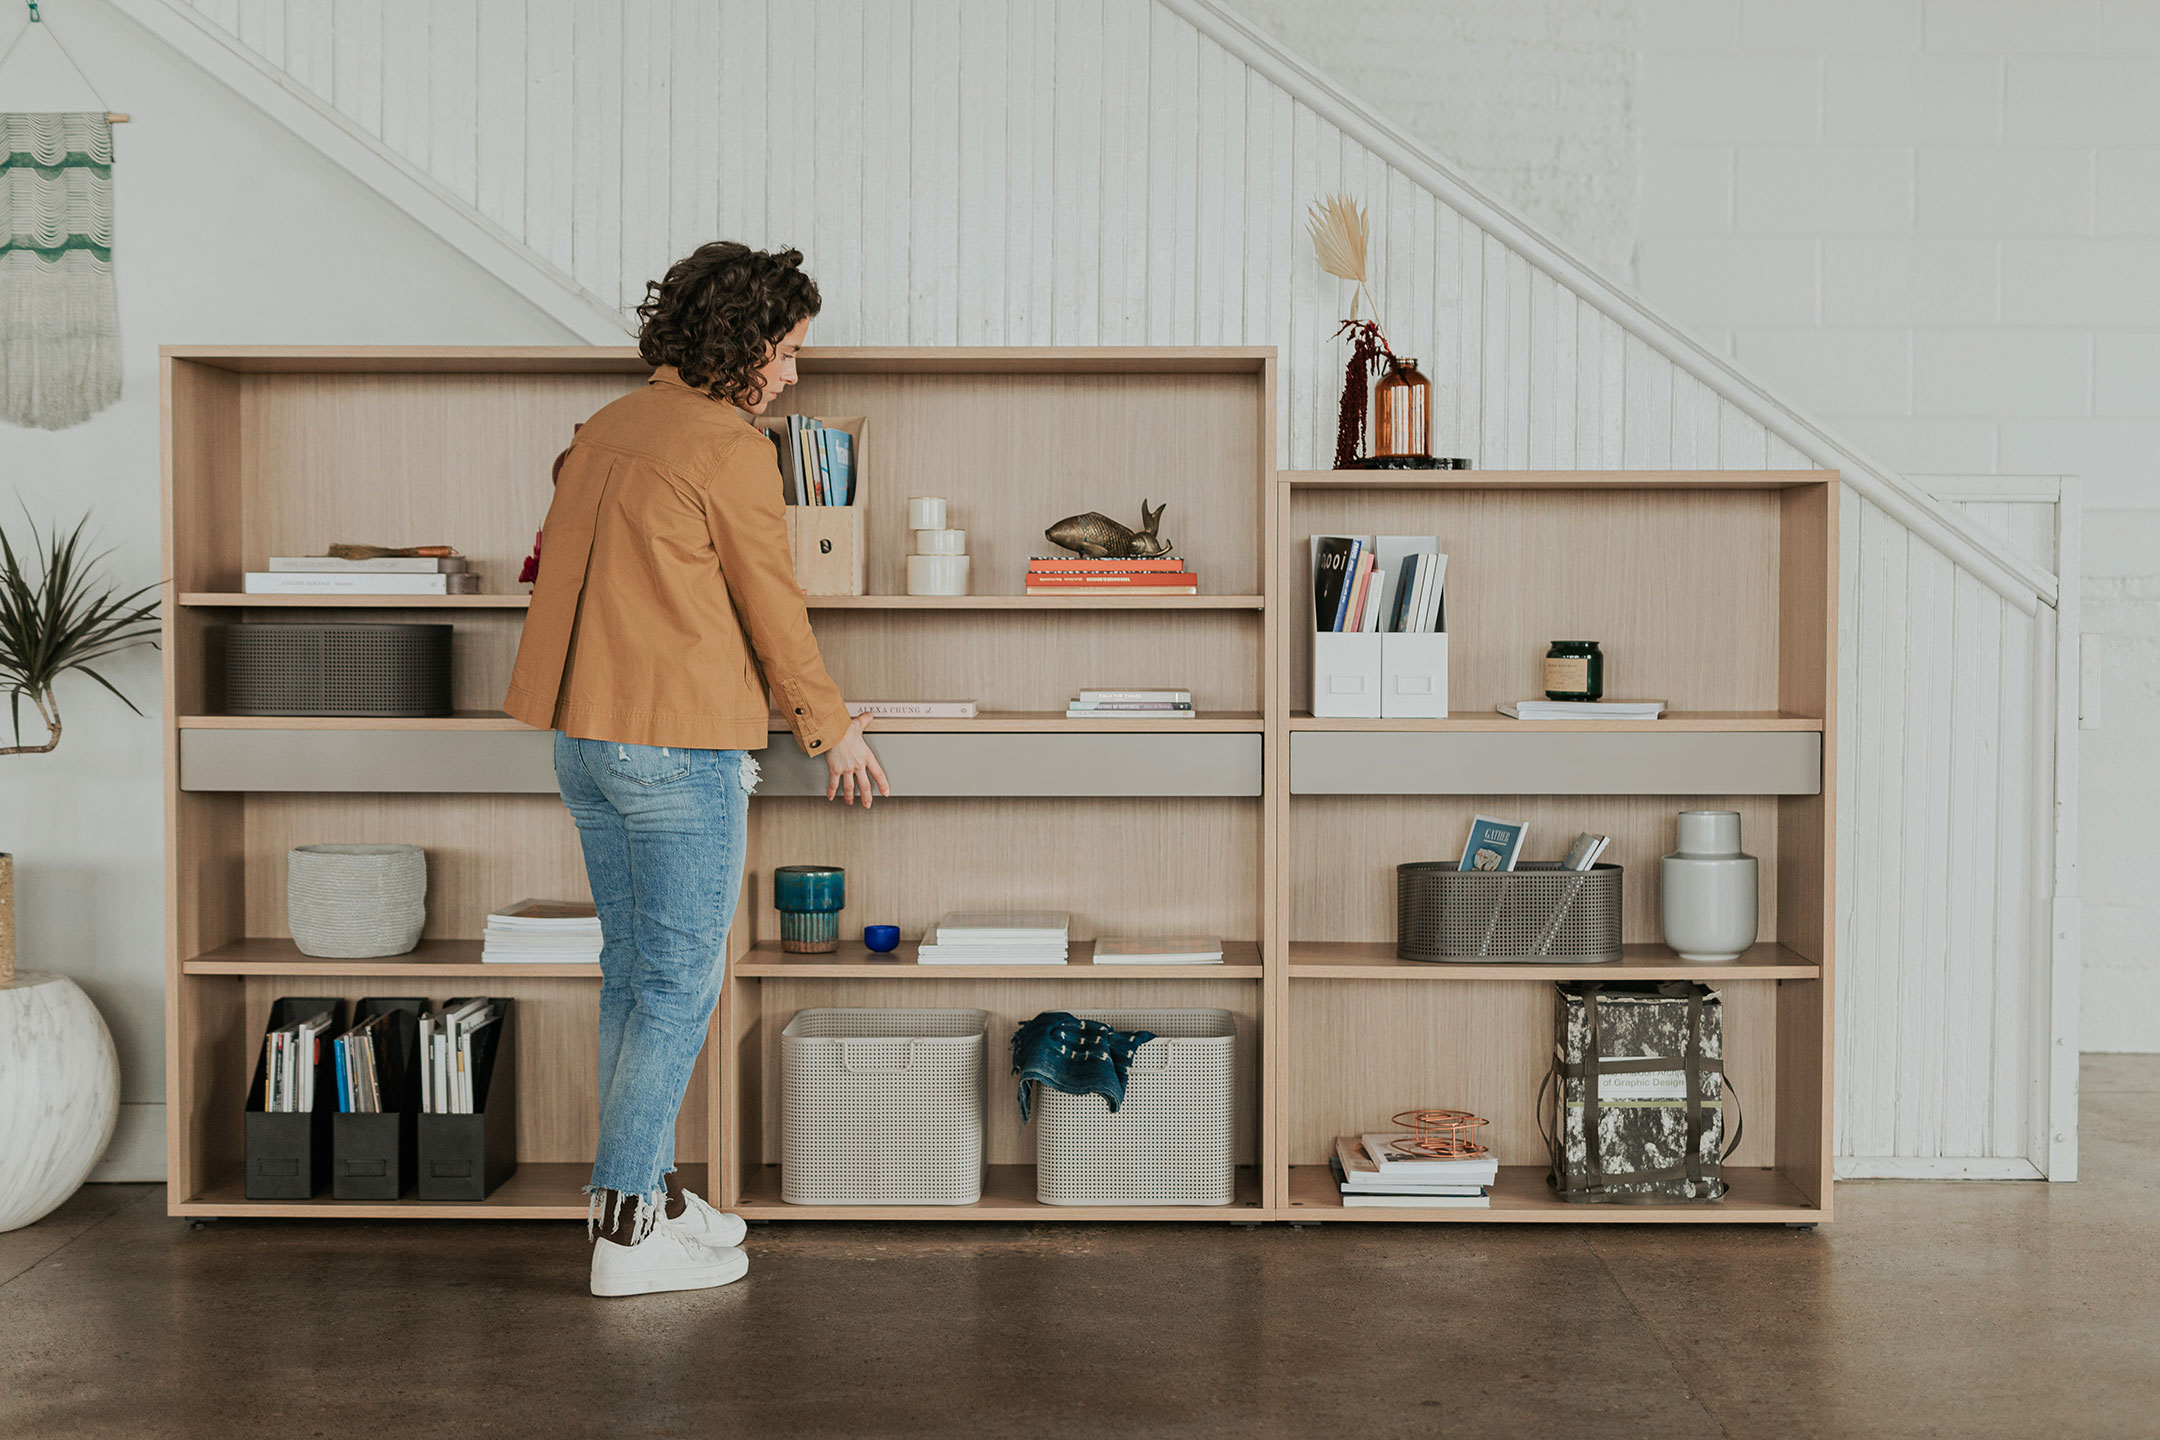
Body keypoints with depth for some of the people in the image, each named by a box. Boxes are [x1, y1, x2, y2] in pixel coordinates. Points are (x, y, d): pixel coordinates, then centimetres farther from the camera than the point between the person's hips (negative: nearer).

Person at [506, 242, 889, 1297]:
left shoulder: (605, 429, 14)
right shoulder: (731, 447, -11)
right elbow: (774, 611, -7)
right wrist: (830, 730, 7)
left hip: (581, 736, 9)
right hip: (678, 745, -9)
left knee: (632, 969, 15)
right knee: (681, 984, -1)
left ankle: (647, 1192, 23)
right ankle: (628, 1229, 2)